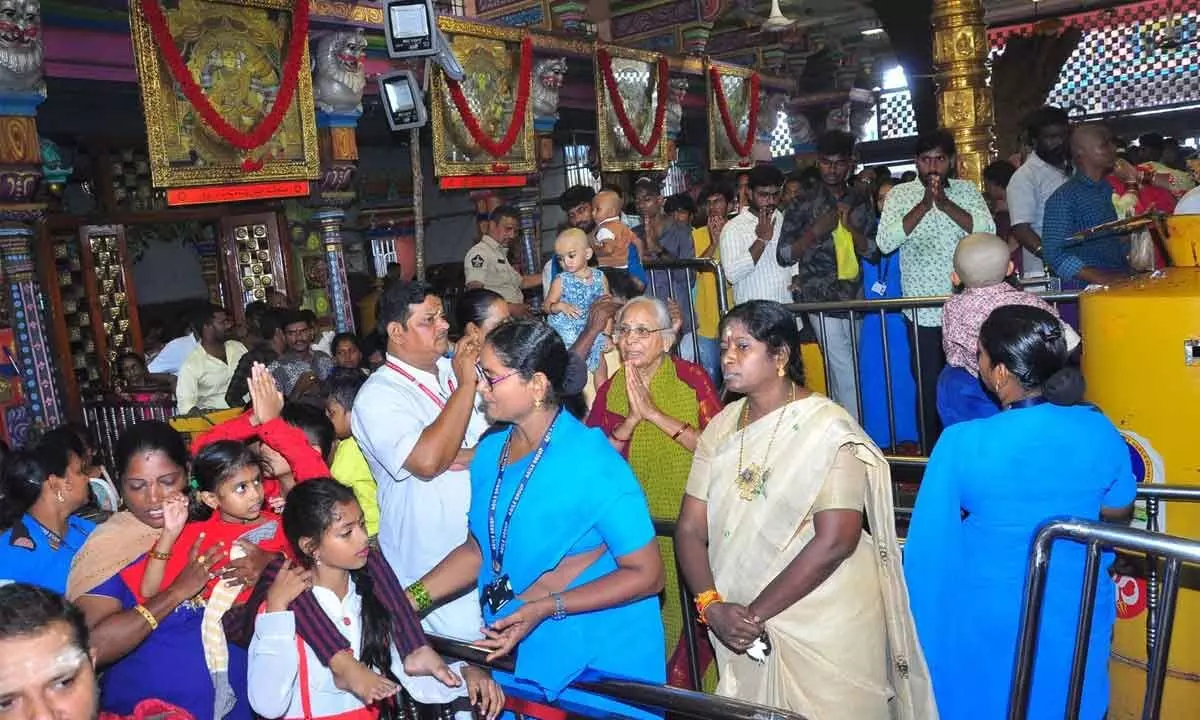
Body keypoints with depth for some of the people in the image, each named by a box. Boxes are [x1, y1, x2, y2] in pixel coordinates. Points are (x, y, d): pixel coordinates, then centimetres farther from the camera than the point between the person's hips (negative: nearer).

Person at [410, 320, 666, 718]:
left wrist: (546, 608, -26)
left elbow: (647, 574, -20)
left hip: (598, 663, -6)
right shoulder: (489, 452, -2)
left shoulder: (592, 462, -23)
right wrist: (407, 600, -2)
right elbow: (479, 548, 8)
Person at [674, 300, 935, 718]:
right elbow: (691, 529, 1)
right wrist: (712, 606, -15)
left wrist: (756, 612, -18)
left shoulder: (826, 427, -14)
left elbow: (835, 540, -21)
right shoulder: (721, 428, 3)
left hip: (825, 626, -5)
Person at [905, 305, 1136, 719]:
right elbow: (1118, 516, 0)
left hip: (991, 614, -3)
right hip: (1077, 610, 3)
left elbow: (935, 532, -11)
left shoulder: (963, 442, -25)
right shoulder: (1099, 431, -16)